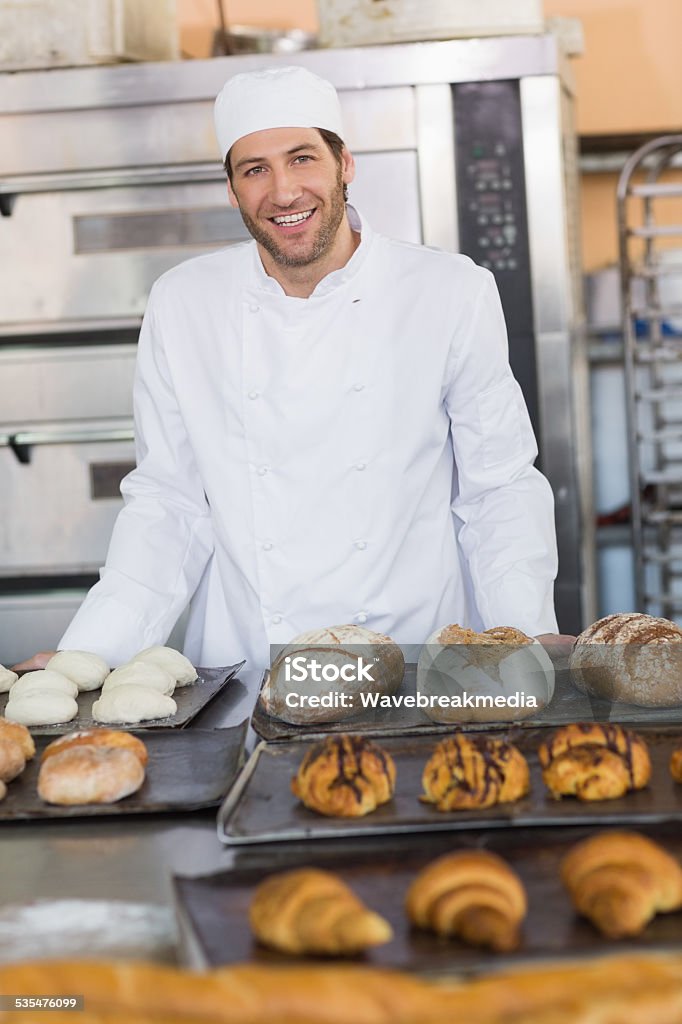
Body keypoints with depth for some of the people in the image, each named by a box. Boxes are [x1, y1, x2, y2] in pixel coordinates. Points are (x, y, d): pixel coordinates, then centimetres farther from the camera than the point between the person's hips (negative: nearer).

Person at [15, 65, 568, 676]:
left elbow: (500, 489, 5)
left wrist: (529, 635, -8)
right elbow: (169, 504, 8)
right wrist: (87, 654, -2)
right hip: (244, 677, 2)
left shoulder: (453, 294, 1)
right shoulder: (181, 305, 5)